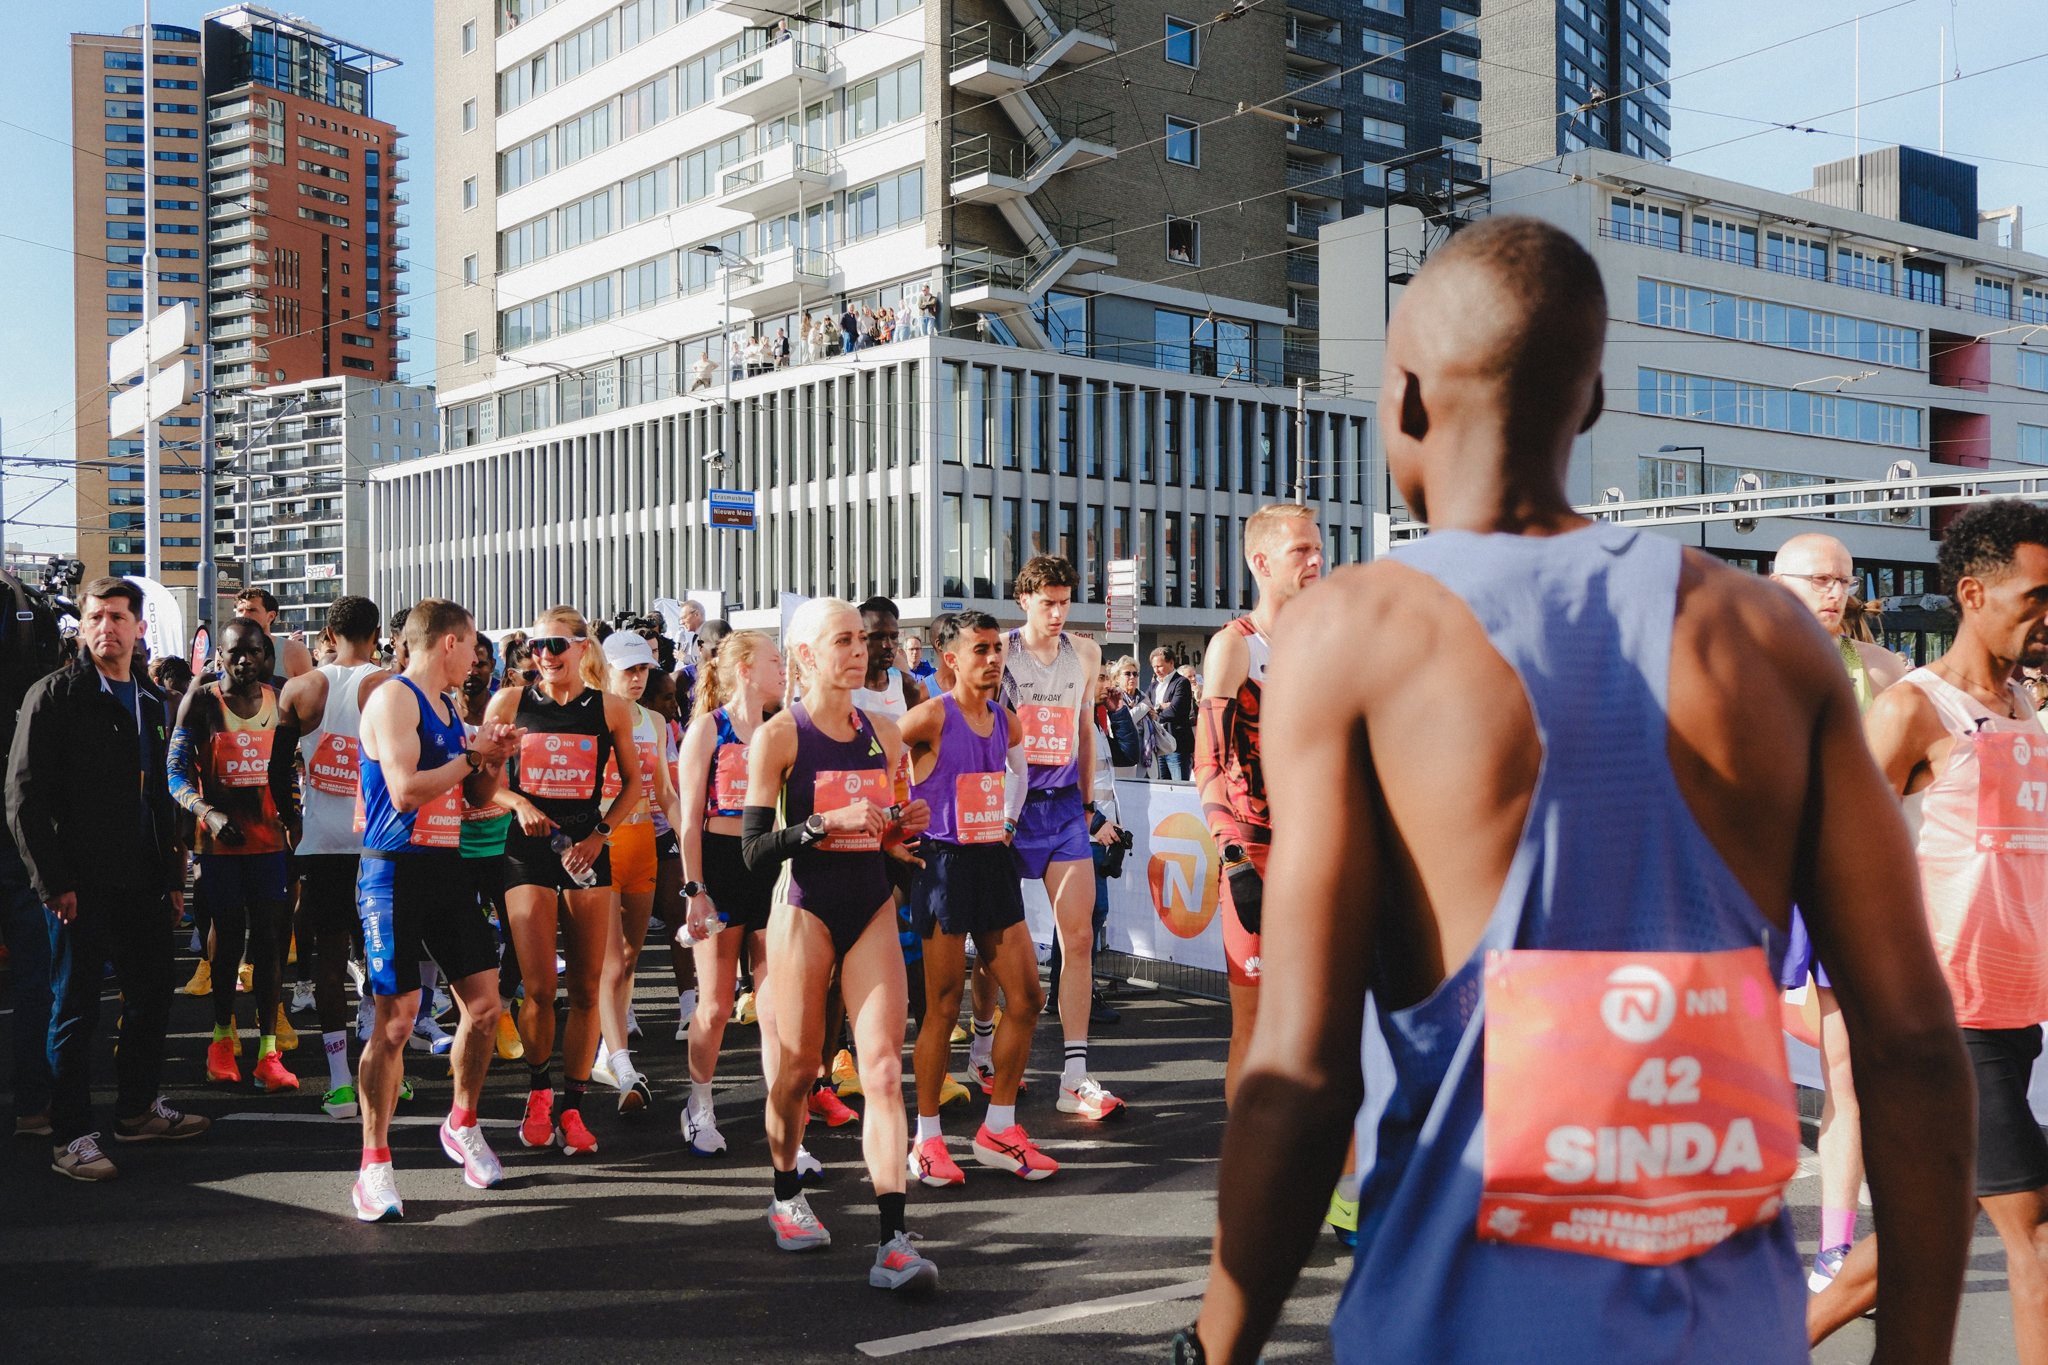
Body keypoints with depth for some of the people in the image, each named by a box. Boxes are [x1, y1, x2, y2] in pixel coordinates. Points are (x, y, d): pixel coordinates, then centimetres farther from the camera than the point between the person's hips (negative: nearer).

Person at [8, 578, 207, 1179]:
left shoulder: (150, 704, 14)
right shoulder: (54, 697, -6)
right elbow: (25, 797, -10)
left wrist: (173, 875, 15)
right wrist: (53, 882, -15)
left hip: (143, 882, 6)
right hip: (82, 885, -6)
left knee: (152, 995, 13)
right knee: (76, 1010, 1)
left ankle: (139, 1109, 29)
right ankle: (71, 1140, 9)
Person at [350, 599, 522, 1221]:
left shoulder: (451, 708, 15)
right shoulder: (394, 699, -11)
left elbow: (477, 796, 22)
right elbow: (405, 791, -22)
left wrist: (496, 757, 3)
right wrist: (472, 755, -11)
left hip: (446, 867, 8)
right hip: (396, 871, -8)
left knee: (484, 1004, 7)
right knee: (395, 1018, -7)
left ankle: (462, 1125, 27)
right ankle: (375, 1163, 4)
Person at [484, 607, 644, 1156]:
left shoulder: (611, 709, 3)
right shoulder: (510, 703, 2)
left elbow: (632, 783, 11)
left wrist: (601, 832, -2)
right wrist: (520, 803, -13)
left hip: (586, 849, 1)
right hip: (528, 848, -1)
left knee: (586, 988, 2)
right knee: (539, 989, -6)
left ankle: (571, 1106, 13)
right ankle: (538, 1091, 18)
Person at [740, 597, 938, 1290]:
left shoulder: (883, 733, 9)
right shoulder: (778, 735, -6)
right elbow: (754, 849, -10)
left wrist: (904, 825, -2)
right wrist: (826, 822, -21)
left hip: (873, 908, 3)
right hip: (806, 910, -3)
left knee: (884, 1068, -7)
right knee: (798, 1068, 8)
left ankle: (894, 1242, -11)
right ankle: (787, 1195, 35)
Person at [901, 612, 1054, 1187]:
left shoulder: (1006, 720, 9)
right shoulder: (931, 717, -12)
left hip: (994, 860, 7)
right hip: (943, 864, -7)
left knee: (1026, 997, 6)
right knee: (943, 1006, -1)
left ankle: (998, 1130, 17)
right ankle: (926, 1139, 12)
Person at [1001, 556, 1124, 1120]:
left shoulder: (1085, 653, 9)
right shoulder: (999, 652, -3)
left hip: (1064, 804, 3)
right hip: (1008, 804, -3)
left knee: (1079, 937, -4)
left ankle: (1075, 1078, -3)